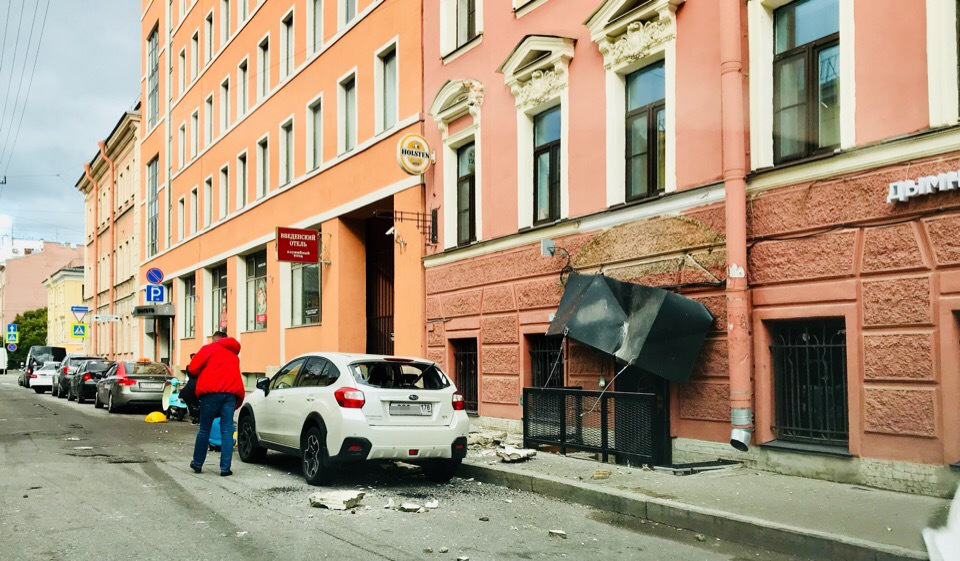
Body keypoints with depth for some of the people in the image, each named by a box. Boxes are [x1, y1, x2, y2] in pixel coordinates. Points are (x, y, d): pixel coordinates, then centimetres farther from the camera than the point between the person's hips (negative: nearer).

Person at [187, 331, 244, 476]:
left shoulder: (209, 348, 8)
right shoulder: (234, 354, 24)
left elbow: (193, 368, 3)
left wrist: (203, 375, 21)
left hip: (211, 392, -3)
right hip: (231, 393, 3)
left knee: (204, 429, 9)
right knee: (227, 431, 2)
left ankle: (197, 464, 20)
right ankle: (225, 468, -2)